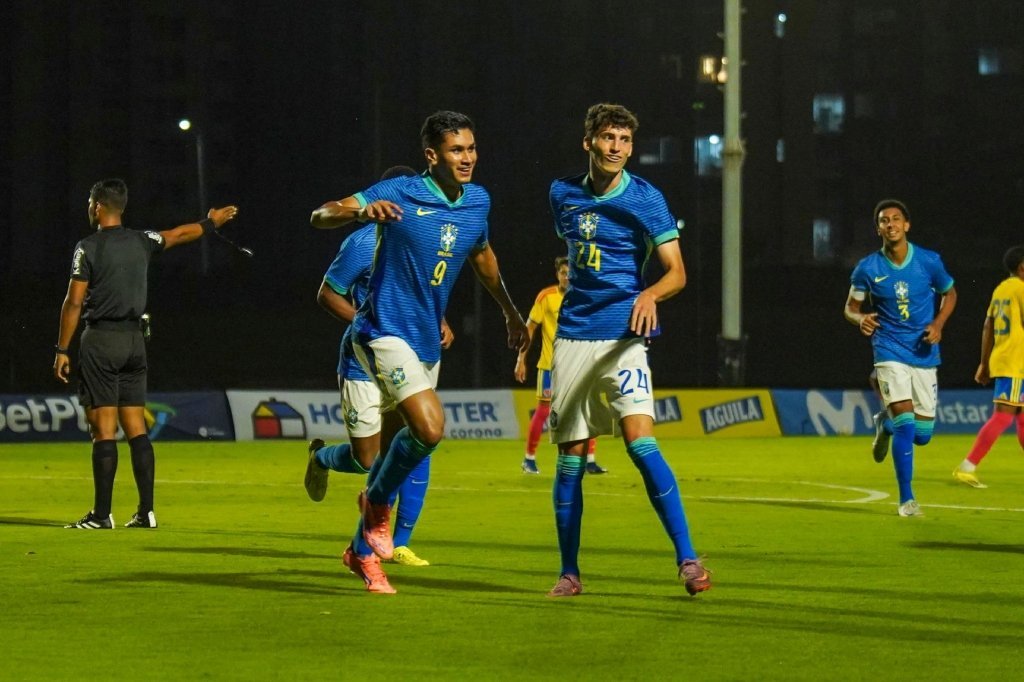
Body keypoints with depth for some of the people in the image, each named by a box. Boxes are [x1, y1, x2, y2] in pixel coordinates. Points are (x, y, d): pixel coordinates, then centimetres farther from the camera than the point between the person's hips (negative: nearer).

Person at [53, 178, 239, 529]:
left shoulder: (88, 248, -8)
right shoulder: (141, 242, 8)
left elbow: (74, 303, -10)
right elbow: (179, 234, 27)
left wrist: (62, 349, -5)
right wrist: (211, 222, 45)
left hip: (101, 340, -5)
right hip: (134, 339, 5)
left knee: (104, 430, -7)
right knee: (136, 428, 7)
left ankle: (101, 514, -8)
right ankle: (146, 511, 5)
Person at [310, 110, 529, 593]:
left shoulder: (478, 202, 4)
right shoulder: (399, 195, -15)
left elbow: (483, 256, 25)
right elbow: (321, 217, -21)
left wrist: (511, 313, 34)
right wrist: (362, 210, -43)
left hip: (429, 341, 7)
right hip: (386, 331, -7)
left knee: (405, 439, 12)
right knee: (430, 428, -23)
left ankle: (362, 550, 28)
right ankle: (378, 500, 5)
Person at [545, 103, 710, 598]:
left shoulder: (645, 199, -4)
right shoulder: (563, 194, 8)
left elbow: (677, 271, -7)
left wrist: (650, 294, -27)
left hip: (622, 338, -4)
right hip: (573, 337, 4)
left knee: (641, 442, -19)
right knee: (570, 457, 4)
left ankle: (687, 559, -16)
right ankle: (569, 573, 14)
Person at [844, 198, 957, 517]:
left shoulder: (929, 261, -5)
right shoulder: (867, 269, -7)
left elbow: (950, 293, 12)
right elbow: (851, 307, 5)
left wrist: (938, 324, -6)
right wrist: (861, 319, -19)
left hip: (924, 354, 2)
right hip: (890, 351, -2)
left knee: (922, 434, 5)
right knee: (906, 422, -17)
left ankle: (886, 424, 41)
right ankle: (907, 499, -6)